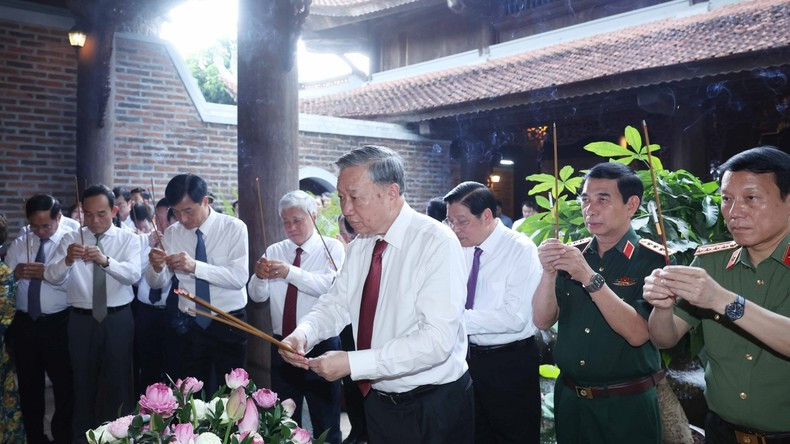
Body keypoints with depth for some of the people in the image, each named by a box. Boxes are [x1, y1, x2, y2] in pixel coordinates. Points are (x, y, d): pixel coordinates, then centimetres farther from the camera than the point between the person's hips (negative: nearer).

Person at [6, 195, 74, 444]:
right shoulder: (19, 244, 8)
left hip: (57, 324, -4)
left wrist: (48, 274, -30)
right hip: (24, 323, 5)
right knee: (29, 384, 16)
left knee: (63, 383, 7)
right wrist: (15, 273, -17)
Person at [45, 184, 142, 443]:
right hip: (81, 320, 2)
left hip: (118, 319, -1)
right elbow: (51, 277, -10)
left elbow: (134, 275, -18)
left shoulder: (128, 239, -1)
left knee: (119, 379, 8)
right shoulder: (70, 239, 3)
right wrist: (68, 259, -31)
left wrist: (105, 261, -35)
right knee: (83, 380, 14)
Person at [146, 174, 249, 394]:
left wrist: (195, 266, -32)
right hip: (191, 326, 3)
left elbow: (240, 277, -21)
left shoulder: (234, 228, -11)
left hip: (229, 324, -3)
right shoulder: (172, 234, 1)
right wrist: (156, 267, -21)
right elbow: (157, 283, 2)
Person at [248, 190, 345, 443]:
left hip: (321, 346, -4)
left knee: (325, 422, 10)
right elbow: (258, 296, 1)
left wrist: (290, 272, -32)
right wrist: (260, 277, -20)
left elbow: (331, 285, -24)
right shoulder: (274, 251, 7)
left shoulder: (331, 248, -6)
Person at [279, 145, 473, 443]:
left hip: (433, 409, -5)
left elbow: (437, 339, -27)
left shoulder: (437, 243, -20)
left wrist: (352, 363, -28)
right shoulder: (359, 247, 2)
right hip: (377, 402, 6)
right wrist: (304, 333, -13)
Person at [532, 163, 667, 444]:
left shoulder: (654, 261, -10)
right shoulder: (571, 253, 1)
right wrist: (548, 272, -20)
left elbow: (637, 334, -21)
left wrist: (589, 278, -28)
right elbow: (543, 320, -3)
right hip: (569, 397, 4)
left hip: (626, 405, -4)